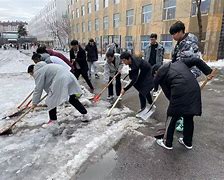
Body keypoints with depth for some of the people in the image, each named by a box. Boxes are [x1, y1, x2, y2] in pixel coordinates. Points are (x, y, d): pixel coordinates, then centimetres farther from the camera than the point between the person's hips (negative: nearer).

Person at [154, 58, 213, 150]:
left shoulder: (160, 75, 11)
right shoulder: (179, 62, 25)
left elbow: (167, 93, 7)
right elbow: (196, 61, 14)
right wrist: (208, 72, 14)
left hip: (180, 93, -6)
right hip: (195, 90, 6)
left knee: (171, 118, 13)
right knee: (189, 118, 22)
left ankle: (167, 143, 28)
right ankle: (188, 142, 39)